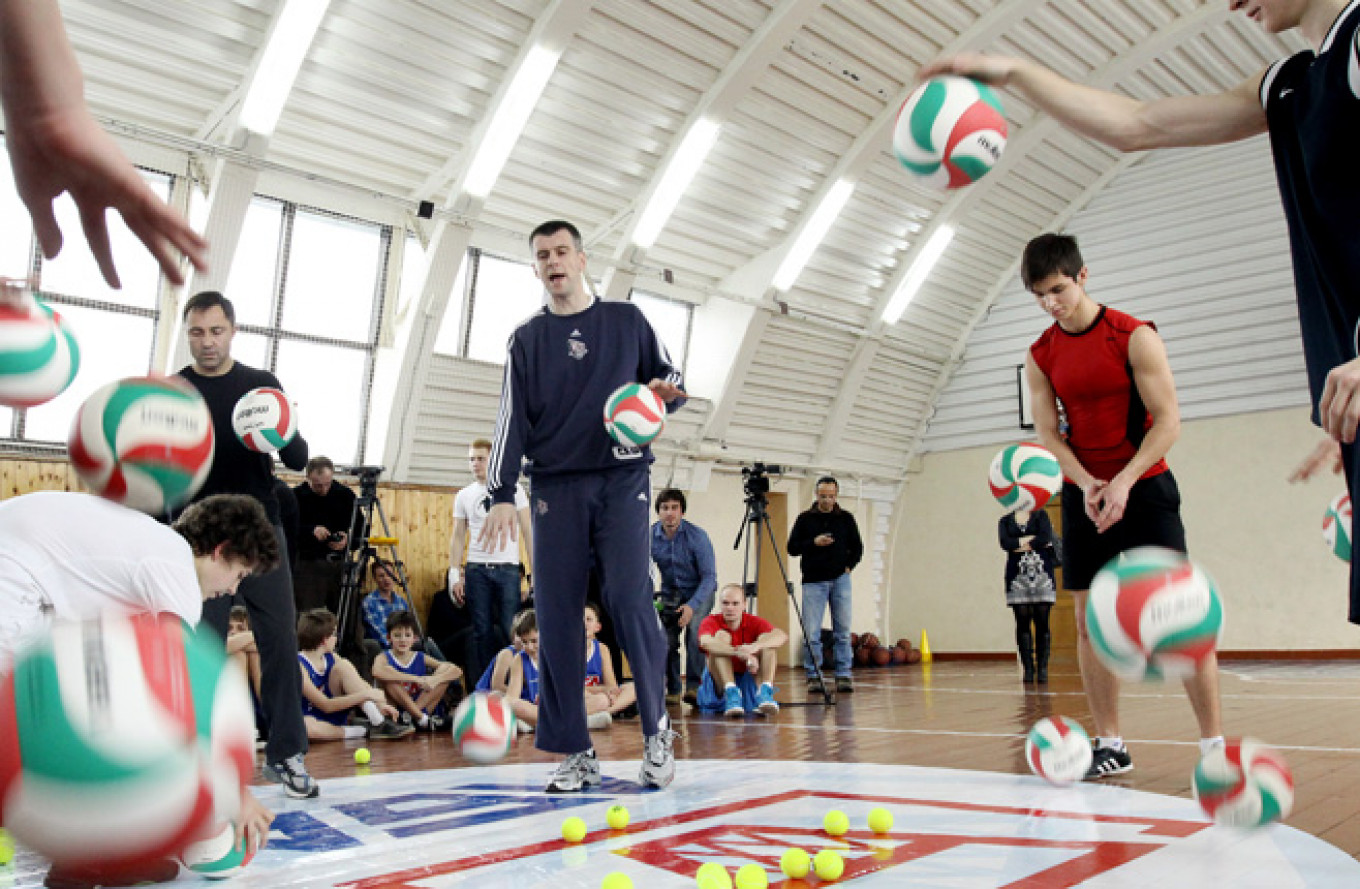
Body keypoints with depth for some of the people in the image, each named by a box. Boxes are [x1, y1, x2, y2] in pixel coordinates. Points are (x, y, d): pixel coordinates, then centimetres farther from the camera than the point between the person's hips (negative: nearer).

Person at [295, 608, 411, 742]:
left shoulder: (331, 658, 2)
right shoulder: (299, 665, -19)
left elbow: (360, 684, 3)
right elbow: (325, 705, -24)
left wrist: (379, 704, -13)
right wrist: (365, 695, -28)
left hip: (335, 716, 6)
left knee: (343, 666, -13)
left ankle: (379, 723, -23)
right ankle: (364, 732, -24)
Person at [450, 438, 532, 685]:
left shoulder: (513, 489, 4)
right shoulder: (464, 495, 11)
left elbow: (527, 531, 2)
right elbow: (458, 537, 11)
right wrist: (454, 574, 2)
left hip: (507, 568, -2)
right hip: (476, 570, 2)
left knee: (511, 630, -4)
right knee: (482, 631, 5)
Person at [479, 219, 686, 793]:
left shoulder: (626, 320, 11)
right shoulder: (527, 339, 13)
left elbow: (669, 379, 16)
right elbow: (512, 419, 7)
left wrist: (662, 392, -9)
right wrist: (501, 494, -3)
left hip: (622, 479, -2)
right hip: (556, 486, 2)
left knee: (628, 600, -14)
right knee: (555, 613, -2)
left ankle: (657, 729, 5)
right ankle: (575, 752, 8)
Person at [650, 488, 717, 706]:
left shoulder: (697, 536, -20)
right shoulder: (650, 537, -12)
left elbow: (709, 576, -19)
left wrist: (692, 605, -30)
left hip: (699, 591, -3)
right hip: (670, 593, 3)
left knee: (694, 629, -26)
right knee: (666, 639, -10)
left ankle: (694, 686, -17)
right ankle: (672, 690, 7)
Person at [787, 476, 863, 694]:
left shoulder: (846, 518, 10)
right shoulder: (805, 518, 5)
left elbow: (857, 547, 17)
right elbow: (792, 548, 3)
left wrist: (849, 566, 2)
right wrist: (813, 542, -11)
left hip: (840, 580, 1)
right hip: (813, 581, -1)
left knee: (842, 631, 2)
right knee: (812, 632, -4)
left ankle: (844, 675, 8)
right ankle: (814, 676, 5)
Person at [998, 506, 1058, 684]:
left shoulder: (1041, 516, 9)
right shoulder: (1005, 521, 12)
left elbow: (1046, 538, -9)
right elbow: (1005, 543, -7)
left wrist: (1019, 545, -6)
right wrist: (1032, 539, -10)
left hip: (1041, 574, -1)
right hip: (1017, 575, 1)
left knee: (1042, 621, -3)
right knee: (1022, 621, -2)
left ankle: (1042, 668, 1)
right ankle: (1027, 668, 3)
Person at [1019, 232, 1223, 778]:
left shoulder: (1134, 337, -9)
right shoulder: (1041, 356, 3)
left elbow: (1168, 420, -12)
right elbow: (1048, 434, 1)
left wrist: (1123, 482, -23)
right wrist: (1087, 485, -16)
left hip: (1145, 488, -4)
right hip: (1084, 494, 4)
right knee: (1090, 623, 2)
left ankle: (1214, 746, 1)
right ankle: (1111, 746, 11)